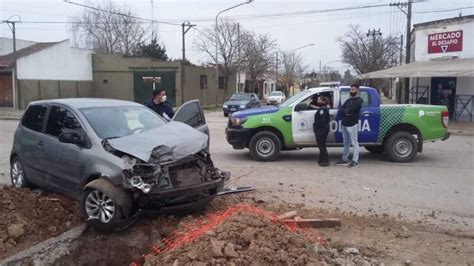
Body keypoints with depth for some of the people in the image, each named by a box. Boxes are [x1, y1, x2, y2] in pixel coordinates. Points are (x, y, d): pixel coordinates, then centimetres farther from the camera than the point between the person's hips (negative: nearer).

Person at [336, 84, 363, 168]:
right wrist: (346, 112, -11)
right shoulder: (348, 100, 20)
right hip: (344, 124, 8)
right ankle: (345, 159, 21)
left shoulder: (358, 100, -4)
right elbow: (341, 110, 8)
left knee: (354, 143, -4)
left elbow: (352, 109, -20)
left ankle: (355, 161, -2)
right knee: (346, 143, 13)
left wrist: (345, 111, -3)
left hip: (352, 125, -8)